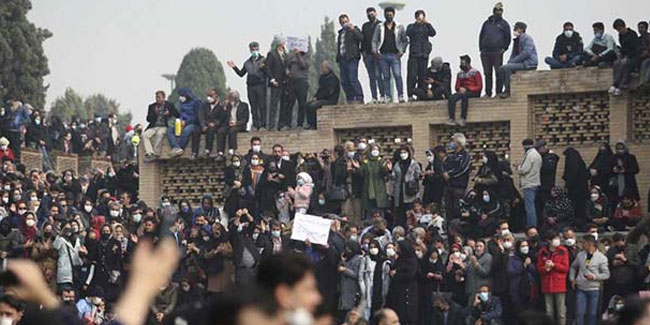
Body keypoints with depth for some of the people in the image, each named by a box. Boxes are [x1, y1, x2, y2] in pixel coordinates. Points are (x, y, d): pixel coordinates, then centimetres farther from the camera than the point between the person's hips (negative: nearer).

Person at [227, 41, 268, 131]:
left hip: (260, 85, -5)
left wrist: (263, 67, -23)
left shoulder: (263, 60, 3)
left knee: (262, 106, -8)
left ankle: (263, 125, -7)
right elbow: (241, 73, 22)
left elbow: (268, 74, -5)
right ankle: (255, 125, 8)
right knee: (253, 107, 5)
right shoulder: (247, 63, 17)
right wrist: (234, 67, 10)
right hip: (250, 86, 5)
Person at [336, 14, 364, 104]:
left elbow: (361, 38, -14)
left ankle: (359, 98, -15)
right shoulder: (341, 32, 23)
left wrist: (353, 29, -19)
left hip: (352, 58, -7)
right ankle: (350, 99, 9)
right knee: (344, 81, 4)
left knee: (353, 79, -16)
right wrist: (338, 57, 17)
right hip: (342, 59, 7)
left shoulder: (354, 29, 3)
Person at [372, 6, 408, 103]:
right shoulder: (380, 27, 11)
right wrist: (375, 51, -4)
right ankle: (387, 96, 6)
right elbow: (374, 40, 9)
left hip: (395, 55, -2)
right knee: (385, 77, 3)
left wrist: (402, 51, -3)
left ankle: (401, 95, -11)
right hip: (383, 55, 2)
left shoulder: (399, 27, 8)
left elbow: (405, 41, 9)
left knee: (397, 75, -13)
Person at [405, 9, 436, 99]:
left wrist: (428, 24, -12)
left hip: (424, 54, 3)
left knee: (422, 75, 1)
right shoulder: (411, 26, 10)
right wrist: (416, 24, -15)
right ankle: (410, 94, -9)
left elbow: (433, 33, -2)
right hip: (414, 54, -3)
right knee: (412, 75, -9)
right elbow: (408, 33, -11)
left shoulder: (426, 27, 16)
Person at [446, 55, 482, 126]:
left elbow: (479, 87, -5)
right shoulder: (460, 73, 17)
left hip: (473, 92, -5)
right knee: (451, 98, -27)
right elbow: (457, 86, 20)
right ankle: (452, 119, -36)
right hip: (462, 91, 5)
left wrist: (466, 89, -14)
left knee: (464, 95, -39)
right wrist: (459, 89, -6)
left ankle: (463, 119, -42)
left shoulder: (475, 72, 1)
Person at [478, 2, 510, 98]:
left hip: (497, 53, -3)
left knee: (499, 73, -9)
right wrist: (481, 48, 9)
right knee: (487, 74, 4)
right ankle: (488, 93, 8)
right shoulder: (487, 23, 18)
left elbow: (507, 38, 8)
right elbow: (481, 36, 19)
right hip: (485, 53, 3)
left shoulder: (504, 24, 10)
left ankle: (499, 92, -4)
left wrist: (504, 49, -3)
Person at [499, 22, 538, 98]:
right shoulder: (517, 40, 18)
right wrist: (510, 61, 2)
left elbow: (526, 52, -21)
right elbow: (514, 53, 23)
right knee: (502, 68, 0)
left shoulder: (527, 38, -10)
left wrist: (513, 61, -18)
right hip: (520, 62, 9)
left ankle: (508, 91, -21)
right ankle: (506, 89, -1)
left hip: (528, 63, -9)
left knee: (507, 68, -25)